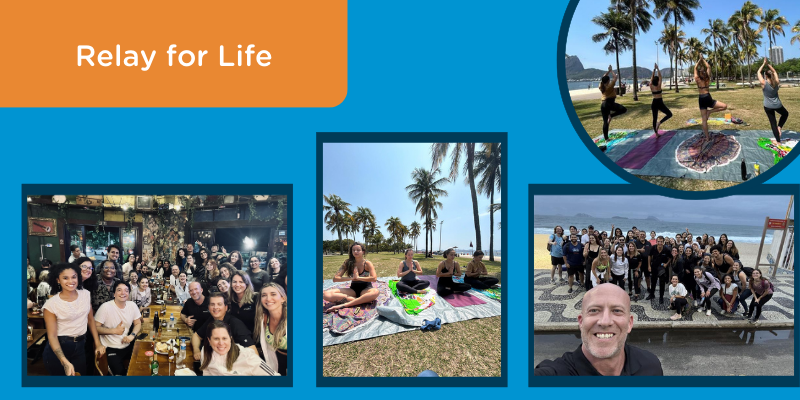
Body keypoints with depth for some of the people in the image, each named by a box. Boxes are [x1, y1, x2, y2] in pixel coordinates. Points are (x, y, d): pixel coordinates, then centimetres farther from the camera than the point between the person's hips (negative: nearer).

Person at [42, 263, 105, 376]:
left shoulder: (86, 294, 0)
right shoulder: (51, 304, -14)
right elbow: (52, 335, -14)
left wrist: (98, 344, 6)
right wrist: (65, 362, -24)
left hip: (80, 347, 4)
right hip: (58, 349, -4)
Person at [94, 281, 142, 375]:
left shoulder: (132, 305, 2)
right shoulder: (106, 307, -13)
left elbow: (138, 324, 11)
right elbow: (95, 328, -13)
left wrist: (132, 335, -8)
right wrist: (114, 331, -19)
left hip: (127, 346, 6)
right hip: (111, 349, -6)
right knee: (121, 372, -24)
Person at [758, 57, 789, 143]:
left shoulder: (764, 83, -16)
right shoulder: (776, 82, -7)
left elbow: (758, 72, -4)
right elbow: (774, 71, 10)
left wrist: (764, 64, 4)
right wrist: (768, 64, 12)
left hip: (768, 106, -2)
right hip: (777, 105, 2)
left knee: (773, 123, 5)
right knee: (785, 114, 32)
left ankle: (778, 141, 7)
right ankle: (779, 126, 12)